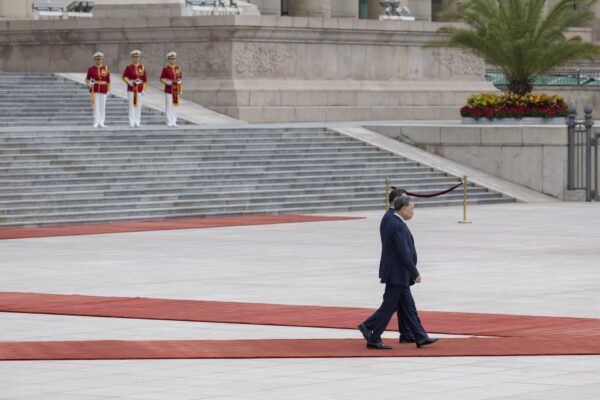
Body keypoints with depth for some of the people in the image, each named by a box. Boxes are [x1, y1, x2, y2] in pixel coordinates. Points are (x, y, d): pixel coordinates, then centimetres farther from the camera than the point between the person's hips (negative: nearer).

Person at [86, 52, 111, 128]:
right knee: (96, 105, -4)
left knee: (102, 106, 3)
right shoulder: (91, 69, 1)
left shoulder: (106, 69, 2)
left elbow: (108, 80, 4)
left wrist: (108, 90, 0)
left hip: (103, 90, 1)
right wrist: (88, 84, -9)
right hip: (94, 89, -1)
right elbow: (87, 79, 11)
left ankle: (101, 123, 9)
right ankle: (96, 122, -1)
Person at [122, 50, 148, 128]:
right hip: (131, 89, -2)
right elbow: (124, 77, -2)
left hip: (139, 89, 2)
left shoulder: (142, 67, 8)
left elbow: (145, 80, 7)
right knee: (132, 106, -4)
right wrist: (129, 82, -18)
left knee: (139, 106, 3)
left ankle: (137, 122, 7)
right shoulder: (128, 68, 2)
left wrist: (143, 89, 0)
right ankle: (132, 122, -3)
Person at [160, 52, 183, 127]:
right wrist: (167, 82, -19)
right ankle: (169, 122, 0)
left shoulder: (178, 68, 10)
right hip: (168, 90, -4)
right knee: (169, 106, -3)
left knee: (175, 106, 5)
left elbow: (179, 78, 15)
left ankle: (174, 122, 9)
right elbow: (162, 79, 0)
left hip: (176, 90, 4)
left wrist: (180, 90, 11)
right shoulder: (165, 69, -3)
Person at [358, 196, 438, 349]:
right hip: (396, 274, -10)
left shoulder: (394, 223, 12)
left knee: (408, 307, 12)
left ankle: (421, 337, 17)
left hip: (399, 275, 10)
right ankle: (373, 339, 1)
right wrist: (415, 274, -20)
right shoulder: (398, 226, -20)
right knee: (389, 306, -4)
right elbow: (404, 253, -23)